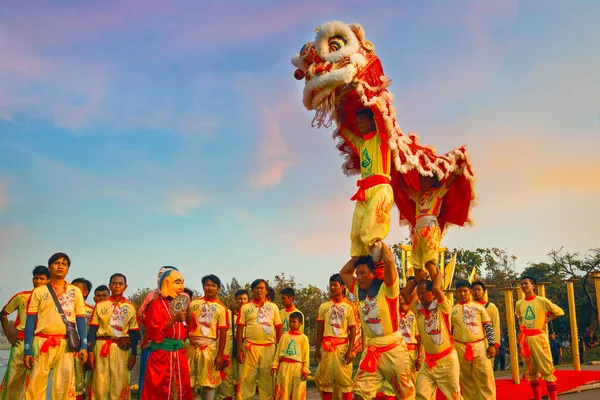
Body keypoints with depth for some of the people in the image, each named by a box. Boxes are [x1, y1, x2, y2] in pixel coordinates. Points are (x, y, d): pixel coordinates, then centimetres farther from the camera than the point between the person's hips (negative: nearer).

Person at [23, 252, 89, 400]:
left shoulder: (75, 291, 10)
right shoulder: (39, 291, 8)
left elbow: (81, 320, 8)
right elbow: (30, 321, 6)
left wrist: (84, 346, -2)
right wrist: (27, 350, -1)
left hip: (66, 343, 0)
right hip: (42, 342, 0)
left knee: (65, 385, -1)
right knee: (35, 384, -2)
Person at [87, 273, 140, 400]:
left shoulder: (130, 308, 7)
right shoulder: (100, 306, 6)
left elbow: (134, 333, 7)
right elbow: (93, 330, 4)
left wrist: (133, 354, 2)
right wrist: (90, 351, -3)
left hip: (122, 349, 0)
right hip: (102, 347, 0)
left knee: (119, 384, 0)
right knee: (100, 385, 0)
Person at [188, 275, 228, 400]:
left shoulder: (221, 308, 0)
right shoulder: (194, 303, 8)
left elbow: (223, 332, -3)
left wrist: (220, 355, -8)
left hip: (210, 347, -2)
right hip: (192, 346, 2)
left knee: (209, 381, 5)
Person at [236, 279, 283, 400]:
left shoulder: (273, 307, 9)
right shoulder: (245, 307, 5)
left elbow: (278, 328, 9)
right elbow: (239, 329, 3)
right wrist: (239, 350, -4)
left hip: (269, 348, 1)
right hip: (250, 348, -1)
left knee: (267, 380, 7)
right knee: (246, 380, -1)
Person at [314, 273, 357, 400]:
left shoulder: (349, 306, 1)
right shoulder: (324, 306, 7)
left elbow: (353, 330, -1)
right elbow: (320, 329, 8)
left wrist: (350, 350, -9)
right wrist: (317, 349, 3)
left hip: (343, 346, -2)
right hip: (326, 346, 3)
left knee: (344, 378, -1)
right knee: (325, 378, 5)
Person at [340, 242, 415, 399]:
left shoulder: (387, 288, -10)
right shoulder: (359, 291, 8)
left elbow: (389, 261, -24)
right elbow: (344, 272, 17)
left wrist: (380, 243, -7)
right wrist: (359, 254, 10)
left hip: (393, 350, -5)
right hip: (371, 351, 5)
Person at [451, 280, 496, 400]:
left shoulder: (479, 307, 4)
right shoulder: (452, 310, 6)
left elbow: (489, 326, 3)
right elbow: (449, 331, 9)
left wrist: (491, 344, -5)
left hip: (480, 346, -1)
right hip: (461, 348, 1)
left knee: (485, 378, -1)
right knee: (467, 380, 8)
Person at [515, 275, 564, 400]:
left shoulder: (542, 301, -5)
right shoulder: (519, 304, 7)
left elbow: (559, 312, 3)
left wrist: (545, 320, -2)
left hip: (539, 337, -4)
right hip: (525, 339, 5)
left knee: (547, 369, -5)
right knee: (531, 371, 10)